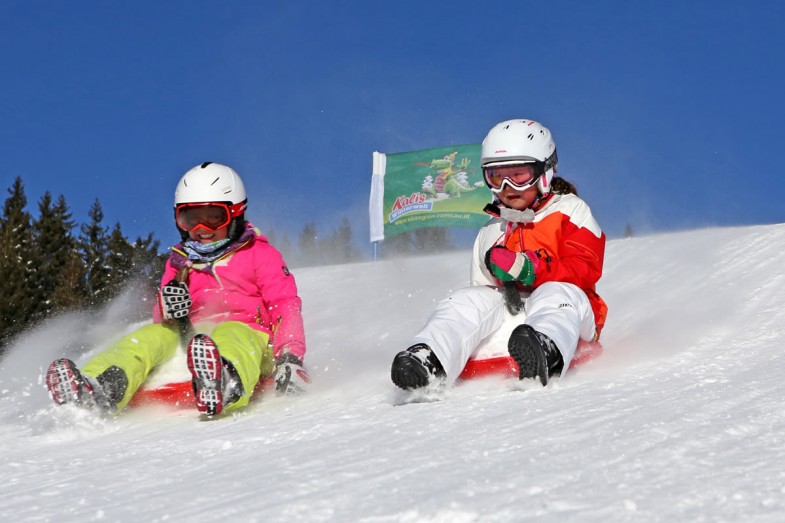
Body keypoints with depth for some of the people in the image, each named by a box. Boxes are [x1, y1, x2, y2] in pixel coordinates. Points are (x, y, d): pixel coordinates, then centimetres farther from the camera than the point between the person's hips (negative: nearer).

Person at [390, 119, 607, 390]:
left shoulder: (571, 211, 14)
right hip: (509, 312, 3)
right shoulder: (490, 234, 27)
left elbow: (586, 270, -3)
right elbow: (481, 289, 20)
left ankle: (547, 350, -73)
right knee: (468, 300, -26)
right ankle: (428, 360, -55)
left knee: (556, 293, -38)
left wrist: (528, 268, -19)